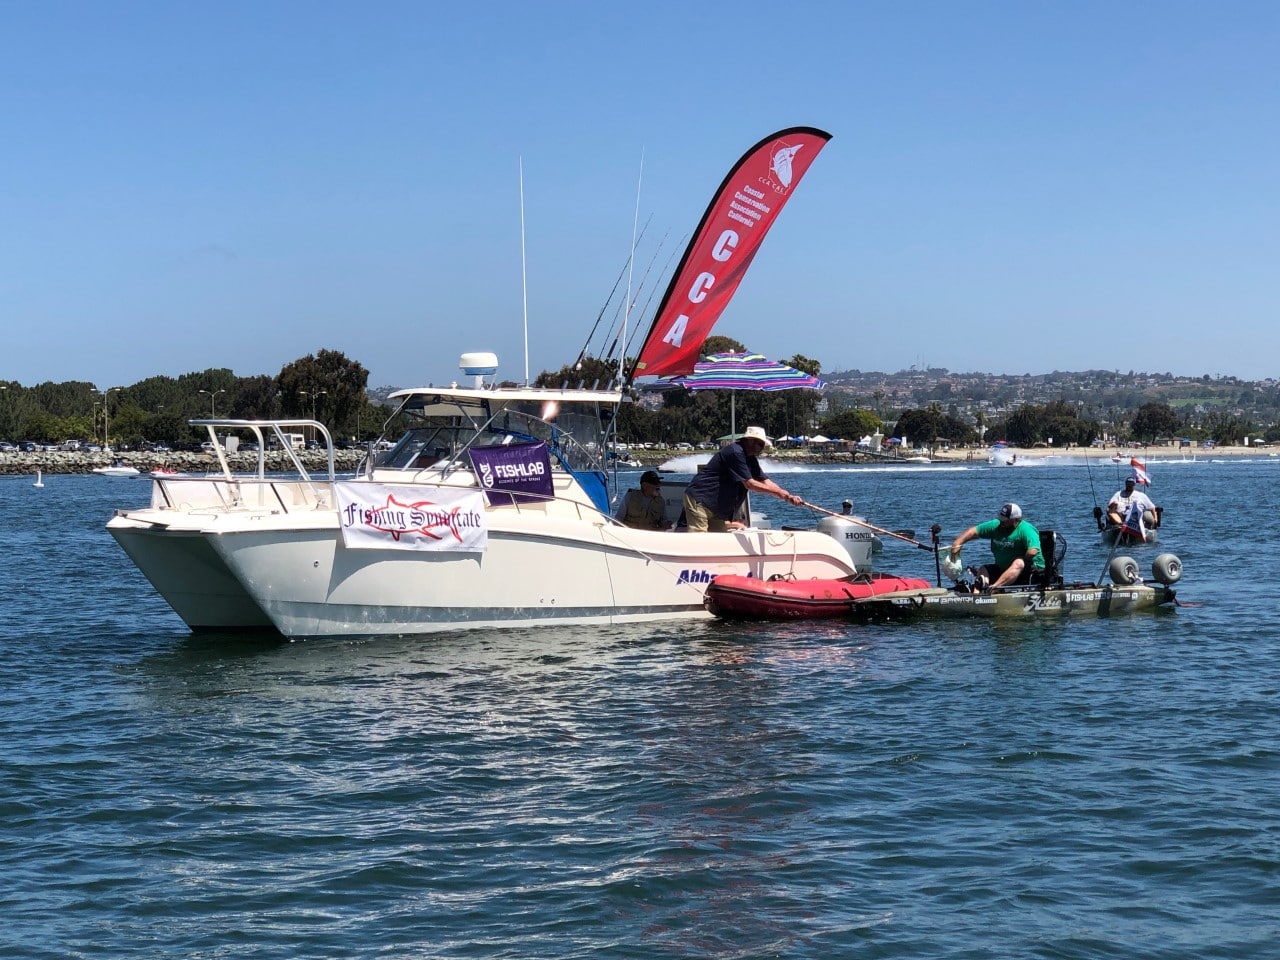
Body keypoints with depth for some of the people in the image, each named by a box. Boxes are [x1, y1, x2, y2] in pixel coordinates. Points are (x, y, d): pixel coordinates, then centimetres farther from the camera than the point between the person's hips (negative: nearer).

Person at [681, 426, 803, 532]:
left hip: (718, 509, 10)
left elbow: (765, 482, 10)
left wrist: (788, 497, -2)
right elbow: (749, 484, -20)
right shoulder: (735, 452, -18)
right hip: (699, 501, -10)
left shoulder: (751, 459, 12)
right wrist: (777, 491, -13)